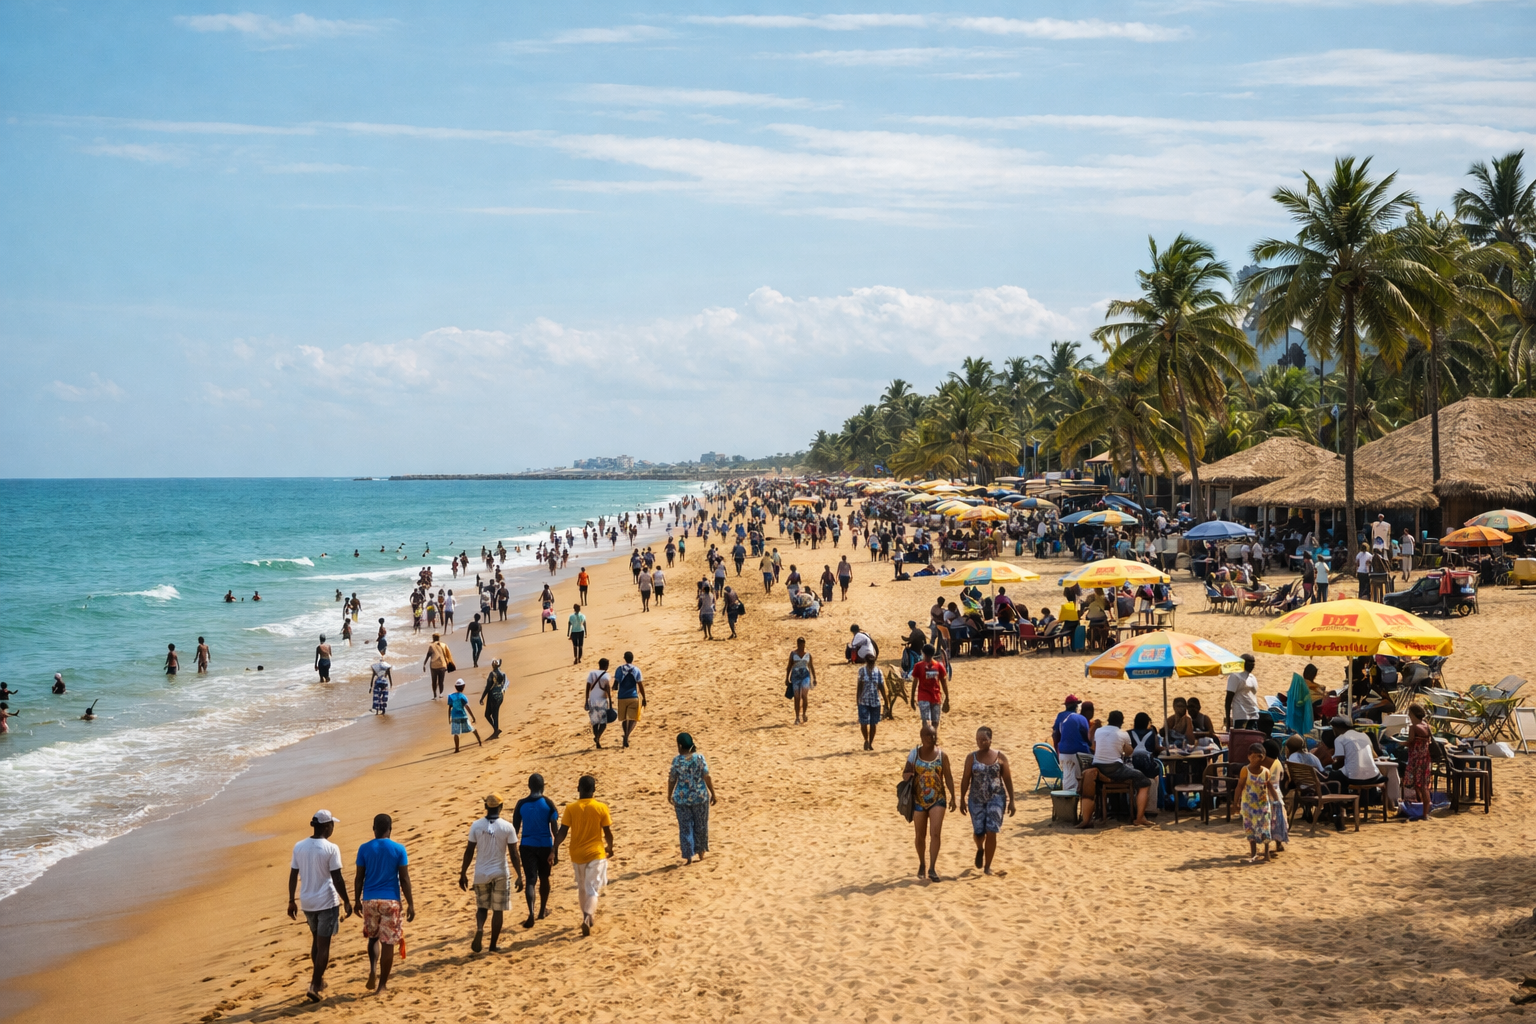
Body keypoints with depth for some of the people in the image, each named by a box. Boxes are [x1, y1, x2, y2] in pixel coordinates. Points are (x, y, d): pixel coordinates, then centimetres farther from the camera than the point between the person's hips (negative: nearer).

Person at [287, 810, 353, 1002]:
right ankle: (314, 986, -5)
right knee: (323, 944, 1)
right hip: (327, 901, -5)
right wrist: (346, 902, -5)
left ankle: (319, 979, 31)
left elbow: (293, 876, 4)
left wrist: (291, 901, 13)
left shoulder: (299, 847, 0)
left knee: (316, 940, 23)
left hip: (307, 901, 5)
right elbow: (337, 879, -14)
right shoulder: (331, 849, -15)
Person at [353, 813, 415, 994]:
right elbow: (404, 879, -5)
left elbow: (359, 878, 2)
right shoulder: (398, 849, -5)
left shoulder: (364, 849, -1)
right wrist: (410, 904, 0)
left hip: (369, 900, 2)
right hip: (391, 901, -2)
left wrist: (357, 900, 14)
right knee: (388, 942, 5)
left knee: (373, 937, 22)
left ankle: (373, 969, -1)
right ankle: (381, 985, 7)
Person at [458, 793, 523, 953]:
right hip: (500, 874, -1)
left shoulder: (476, 826, -5)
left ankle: (479, 929, -12)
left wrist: (463, 874, 8)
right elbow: (514, 853, -8)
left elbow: (469, 852, -2)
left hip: (481, 874, 1)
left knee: (482, 907, 17)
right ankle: (493, 945, 15)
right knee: (497, 910, 11)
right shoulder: (507, 827, -9)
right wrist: (519, 876, -2)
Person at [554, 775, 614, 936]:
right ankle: (588, 918, -21)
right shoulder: (601, 808, -9)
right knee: (593, 889, -1)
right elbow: (608, 832, -4)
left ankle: (587, 917, 33)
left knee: (582, 887, 21)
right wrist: (610, 847, 14)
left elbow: (562, 832, -9)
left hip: (577, 854, 2)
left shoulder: (571, 808, -7)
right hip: (596, 853, -2)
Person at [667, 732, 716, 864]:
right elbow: (707, 777, -9)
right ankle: (701, 852, 28)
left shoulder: (677, 761, -8)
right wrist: (712, 794, 1)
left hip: (681, 798, -1)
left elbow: (672, 780, -1)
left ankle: (688, 856, 5)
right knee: (700, 826, 17)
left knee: (685, 828, 8)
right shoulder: (699, 758, -9)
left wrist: (669, 795, 15)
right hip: (700, 797, 1)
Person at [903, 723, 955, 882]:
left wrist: (952, 796, -1)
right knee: (920, 835, 11)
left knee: (935, 833, -13)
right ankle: (922, 864, 31)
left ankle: (932, 869, -10)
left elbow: (948, 777, 5)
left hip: (938, 799, -1)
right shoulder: (915, 754, -2)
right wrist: (907, 774, -21)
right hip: (919, 800, 1)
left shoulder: (942, 755, -1)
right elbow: (905, 774, 3)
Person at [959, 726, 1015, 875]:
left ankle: (987, 866, 4)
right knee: (978, 832, 2)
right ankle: (980, 849, 38)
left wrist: (1011, 801, 1)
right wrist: (962, 800, 1)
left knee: (991, 832, -8)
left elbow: (1008, 779, 3)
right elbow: (965, 779, 3)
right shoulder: (971, 757, 1)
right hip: (976, 799, 1)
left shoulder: (1000, 757, -1)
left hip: (996, 798, -1)